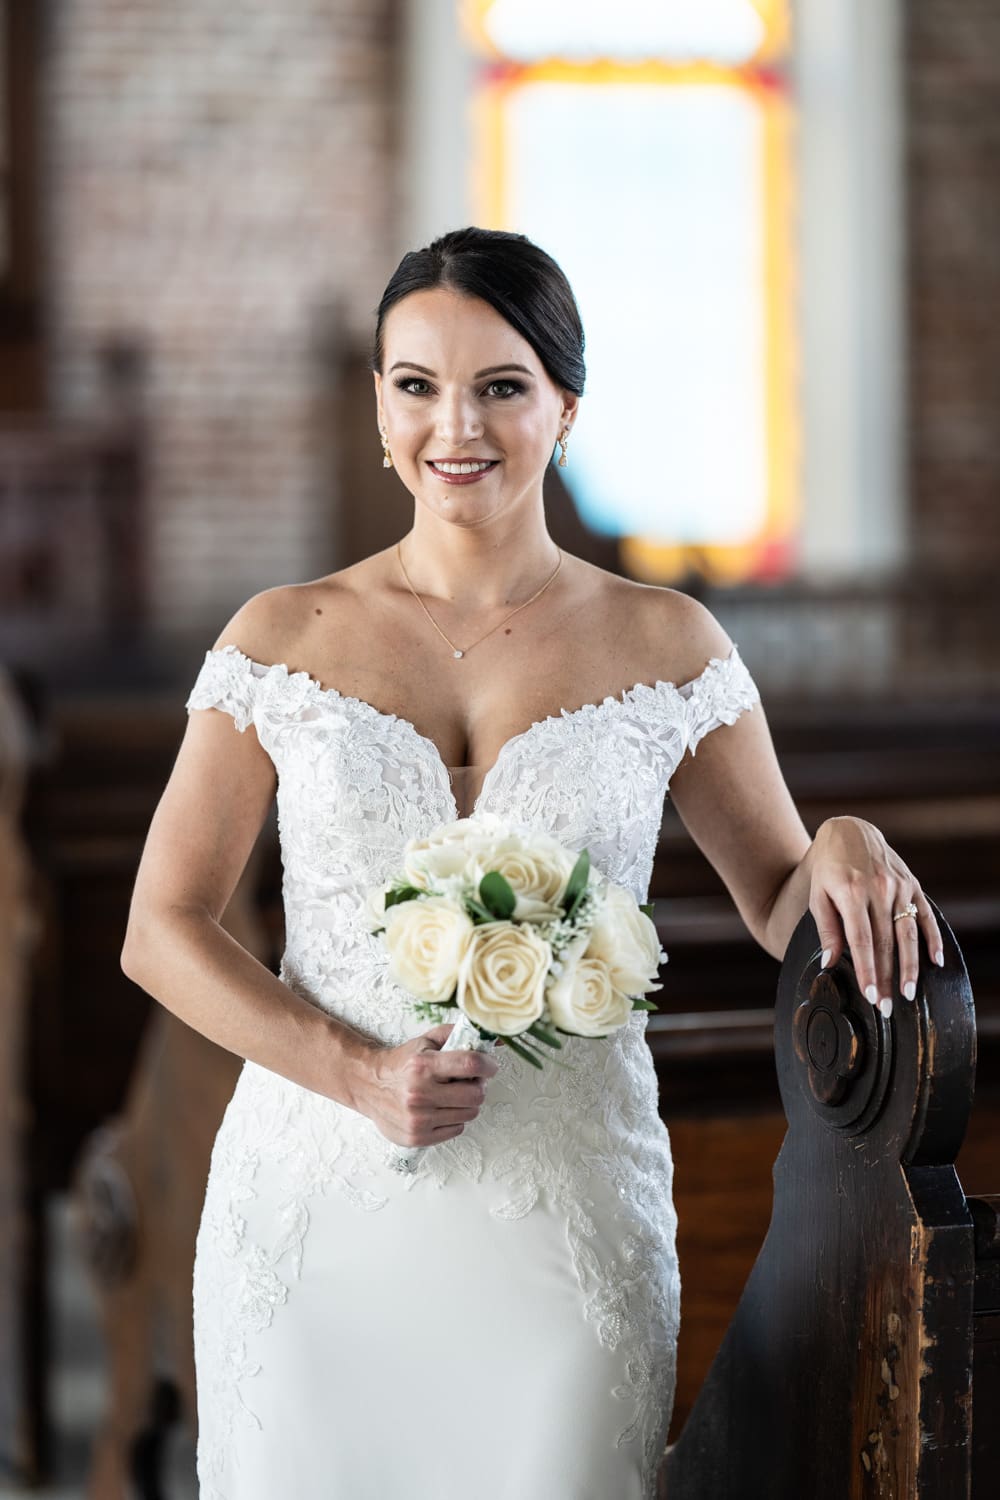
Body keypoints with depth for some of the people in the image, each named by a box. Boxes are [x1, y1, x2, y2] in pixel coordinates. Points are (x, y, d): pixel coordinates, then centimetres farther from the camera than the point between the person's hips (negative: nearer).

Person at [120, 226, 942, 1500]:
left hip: (570, 1215, 0)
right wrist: (358, 1074, -13)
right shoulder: (284, 640, 1)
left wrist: (845, 848, -14)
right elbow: (162, 930, 1)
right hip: (315, 1207, 0)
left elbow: (783, 908, 9)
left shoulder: (665, 646, 2)